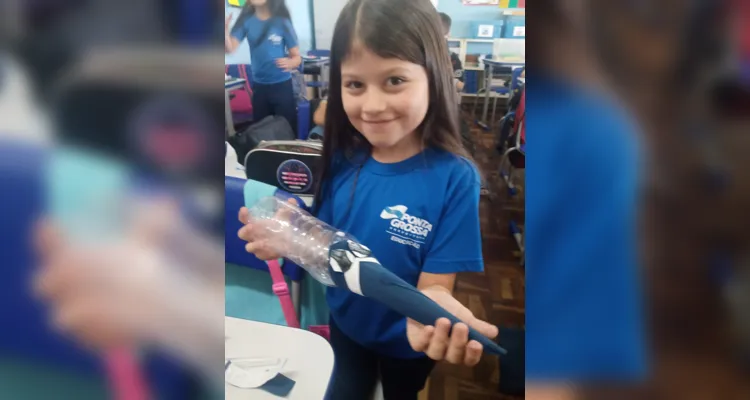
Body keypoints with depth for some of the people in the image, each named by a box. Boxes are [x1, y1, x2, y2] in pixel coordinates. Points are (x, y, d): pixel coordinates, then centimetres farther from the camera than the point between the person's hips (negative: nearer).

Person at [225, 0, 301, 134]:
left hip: (282, 85, -3)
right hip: (259, 86, 3)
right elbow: (230, 48, -12)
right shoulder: (246, 20, -3)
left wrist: (290, 63, -30)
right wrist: (225, 29, -32)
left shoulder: (282, 22, -9)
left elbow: (297, 57, -7)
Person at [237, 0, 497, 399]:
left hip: (407, 341, -3)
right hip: (345, 325, 3)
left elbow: (435, 283, -23)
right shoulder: (343, 159, -15)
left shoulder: (454, 177, -26)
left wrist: (434, 310, -46)